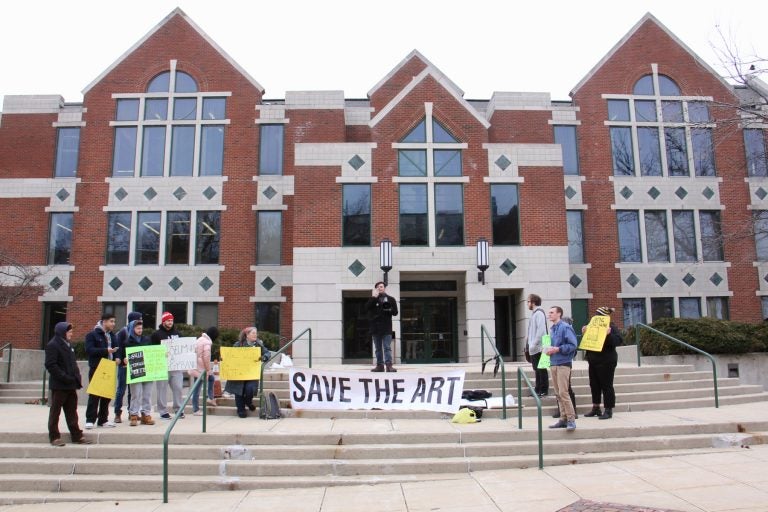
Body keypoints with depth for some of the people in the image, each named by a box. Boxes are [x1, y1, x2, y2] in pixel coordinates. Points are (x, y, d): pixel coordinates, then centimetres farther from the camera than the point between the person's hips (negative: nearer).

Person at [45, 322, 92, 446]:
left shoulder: (68, 344, 15)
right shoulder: (52, 345, -12)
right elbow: (50, 365, -20)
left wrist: (77, 377, 9)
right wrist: (64, 377, -23)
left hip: (71, 385, 8)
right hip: (59, 385, -8)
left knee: (72, 411, 12)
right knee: (55, 411, 4)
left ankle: (77, 435, 17)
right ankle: (54, 437, 12)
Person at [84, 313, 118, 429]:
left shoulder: (111, 335, 16)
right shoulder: (92, 335, -5)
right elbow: (89, 350, -16)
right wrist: (106, 351, -23)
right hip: (96, 369, -6)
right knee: (94, 395, -4)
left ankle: (103, 419, 16)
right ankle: (90, 420, 3)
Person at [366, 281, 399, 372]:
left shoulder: (390, 299, 8)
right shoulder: (373, 299, 11)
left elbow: (395, 312, 4)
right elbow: (367, 308, -7)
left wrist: (389, 310, -16)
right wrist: (374, 297, -13)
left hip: (386, 328, -2)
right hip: (375, 328, 2)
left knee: (387, 348, -7)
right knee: (378, 348, 7)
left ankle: (389, 365, -9)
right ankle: (380, 365, 10)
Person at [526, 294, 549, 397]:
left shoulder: (539, 313, -12)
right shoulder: (535, 313, 17)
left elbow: (541, 330, -20)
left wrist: (533, 344, -20)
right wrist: (530, 344, 16)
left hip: (538, 348, -9)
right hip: (534, 348, 9)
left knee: (541, 369, -3)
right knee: (537, 369, 13)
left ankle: (544, 390, 3)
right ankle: (538, 389, 19)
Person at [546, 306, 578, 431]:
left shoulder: (565, 327, -9)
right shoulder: (552, 329, 15)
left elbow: (573, 345, -15)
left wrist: (558, 349, -19)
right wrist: (549, 349, 5)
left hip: (563, 363, -8)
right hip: (553, 364, 8)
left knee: (563, 392, -12)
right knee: (558, 393, 10)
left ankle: (571, 419, -5)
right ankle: (563, 419, 17)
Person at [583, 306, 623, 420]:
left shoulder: (611, 327, -8)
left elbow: (619, 341, -21)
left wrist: (609, 334, -33)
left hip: (606, 361, -8)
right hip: (593, 361, 8)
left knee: (606, 385, -2)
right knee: (594, 385, 13)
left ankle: (608, 410, 7)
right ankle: (596, 408, 24)